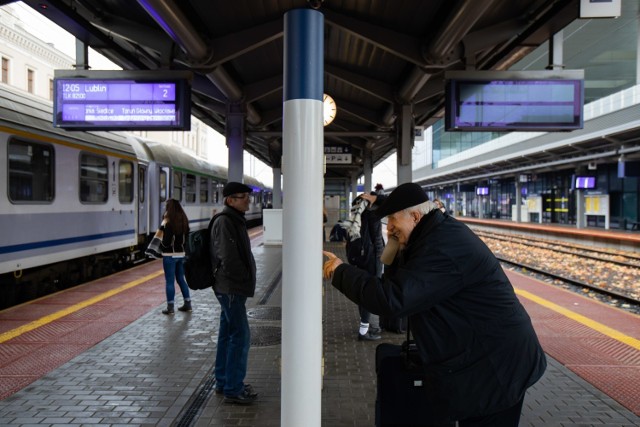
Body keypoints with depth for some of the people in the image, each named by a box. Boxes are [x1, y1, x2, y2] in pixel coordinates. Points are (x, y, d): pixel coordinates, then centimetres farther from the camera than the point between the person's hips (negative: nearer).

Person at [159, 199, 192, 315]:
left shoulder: (168, 224, -16)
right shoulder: (184, 222, 4)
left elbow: (166, 243, -18)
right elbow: (186, 239, 8)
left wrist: (162, 230, -3)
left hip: (170, 255, -6)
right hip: (181, 254, 6)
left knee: (170, 281, 2)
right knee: (181, 279, 17)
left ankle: (170, 307, 7)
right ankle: (187, 304, 21)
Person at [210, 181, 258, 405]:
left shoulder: (235, 220, 14)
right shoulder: (224, 222, -17)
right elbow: (229, 258, -23)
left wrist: (245, 283, 13)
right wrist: (245, 282, -14)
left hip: (231, 288, 10)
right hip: (231, 288, -10)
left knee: (228, 334, 16)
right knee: (240, 336, -5)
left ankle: (223, 382, 28)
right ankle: (233, 389, 6)